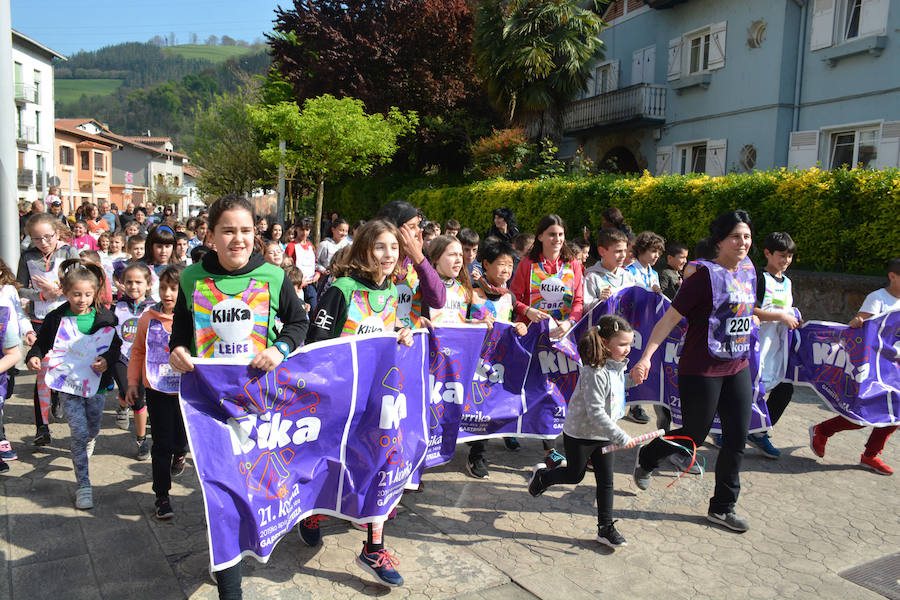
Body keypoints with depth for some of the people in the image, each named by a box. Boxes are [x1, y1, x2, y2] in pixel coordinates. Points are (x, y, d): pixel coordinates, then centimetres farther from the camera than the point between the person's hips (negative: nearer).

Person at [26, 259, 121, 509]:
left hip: (96, 384, 2)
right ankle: (83, 486, 1)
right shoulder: (55, 318, -3)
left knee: (93, 431, 19)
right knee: (79, 433, -7)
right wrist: (34, 356, -15)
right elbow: (41, 343, 6)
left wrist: (106, 360, -19)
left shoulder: (105, 317, -4)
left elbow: (115, 346, 0)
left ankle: (87, 447, 58)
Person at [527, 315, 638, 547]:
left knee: (606, 481, 8)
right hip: (580, 434, -7)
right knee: (575, 475, 12)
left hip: (604, 436, 7)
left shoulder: (617, 366, 0)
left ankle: (606, 528, 20)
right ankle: (541, 476, 40)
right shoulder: (594, 373, -28)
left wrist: (633, 379, 8)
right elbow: (595, 413, -31)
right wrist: (621, 437, -33)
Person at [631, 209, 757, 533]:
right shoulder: (706, 274, -16)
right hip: (701, 369, -7)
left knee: (737, 438, 7)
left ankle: (722, 508, 22)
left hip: (738, 367, 7)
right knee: (694, 436, 5)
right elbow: (671, 317, -18)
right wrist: (646, 356, -24)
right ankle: (647, 458, 34)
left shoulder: (748, 271, 6)